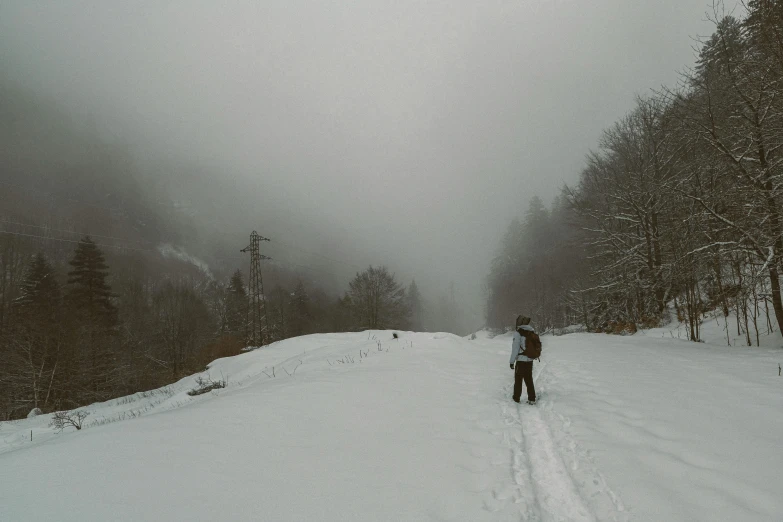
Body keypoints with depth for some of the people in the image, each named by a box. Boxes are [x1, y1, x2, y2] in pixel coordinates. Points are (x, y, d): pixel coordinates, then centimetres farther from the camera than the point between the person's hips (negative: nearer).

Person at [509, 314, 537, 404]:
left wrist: (512, 361, -7)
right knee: (529, 380, 14)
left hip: (521, 360, -5)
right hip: (530, 360, 5)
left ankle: (516, 398, 18)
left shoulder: (518, 333, -14)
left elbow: (515, 348, -14)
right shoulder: (532, 332, 5)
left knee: (518, 380, 9)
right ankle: (532, 399, 14)